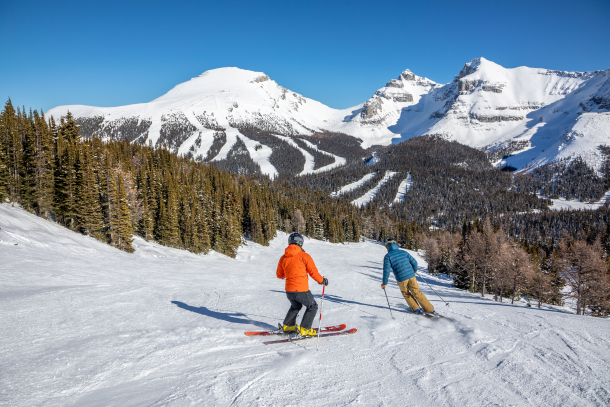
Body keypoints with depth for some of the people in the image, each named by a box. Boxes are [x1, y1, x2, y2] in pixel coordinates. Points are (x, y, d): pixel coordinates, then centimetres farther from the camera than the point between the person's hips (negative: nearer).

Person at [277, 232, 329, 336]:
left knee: (295, 307, 30)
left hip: (289, 291, 6)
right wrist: (322, 280, 10)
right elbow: (313, 272, -7)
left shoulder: (283, 258, 4)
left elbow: (279, 275, 16)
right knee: (312, 306, 14)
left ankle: (288, 325, 34)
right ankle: (304, 329, 6)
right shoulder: (304, 256, -10)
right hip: (301, 290, -6)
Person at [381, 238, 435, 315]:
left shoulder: (387, 256, -2)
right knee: (417, 293, 15)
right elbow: (414, 263, 10)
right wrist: (413, 271, 30)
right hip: (411, 276, 3)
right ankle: (430, 310, 16)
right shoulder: (403, 252, 9)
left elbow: (386, 270, -11)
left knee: (406, 294, 23)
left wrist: (384, 283, -2)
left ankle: (417, 309, 27)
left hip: (401, 279, -3)